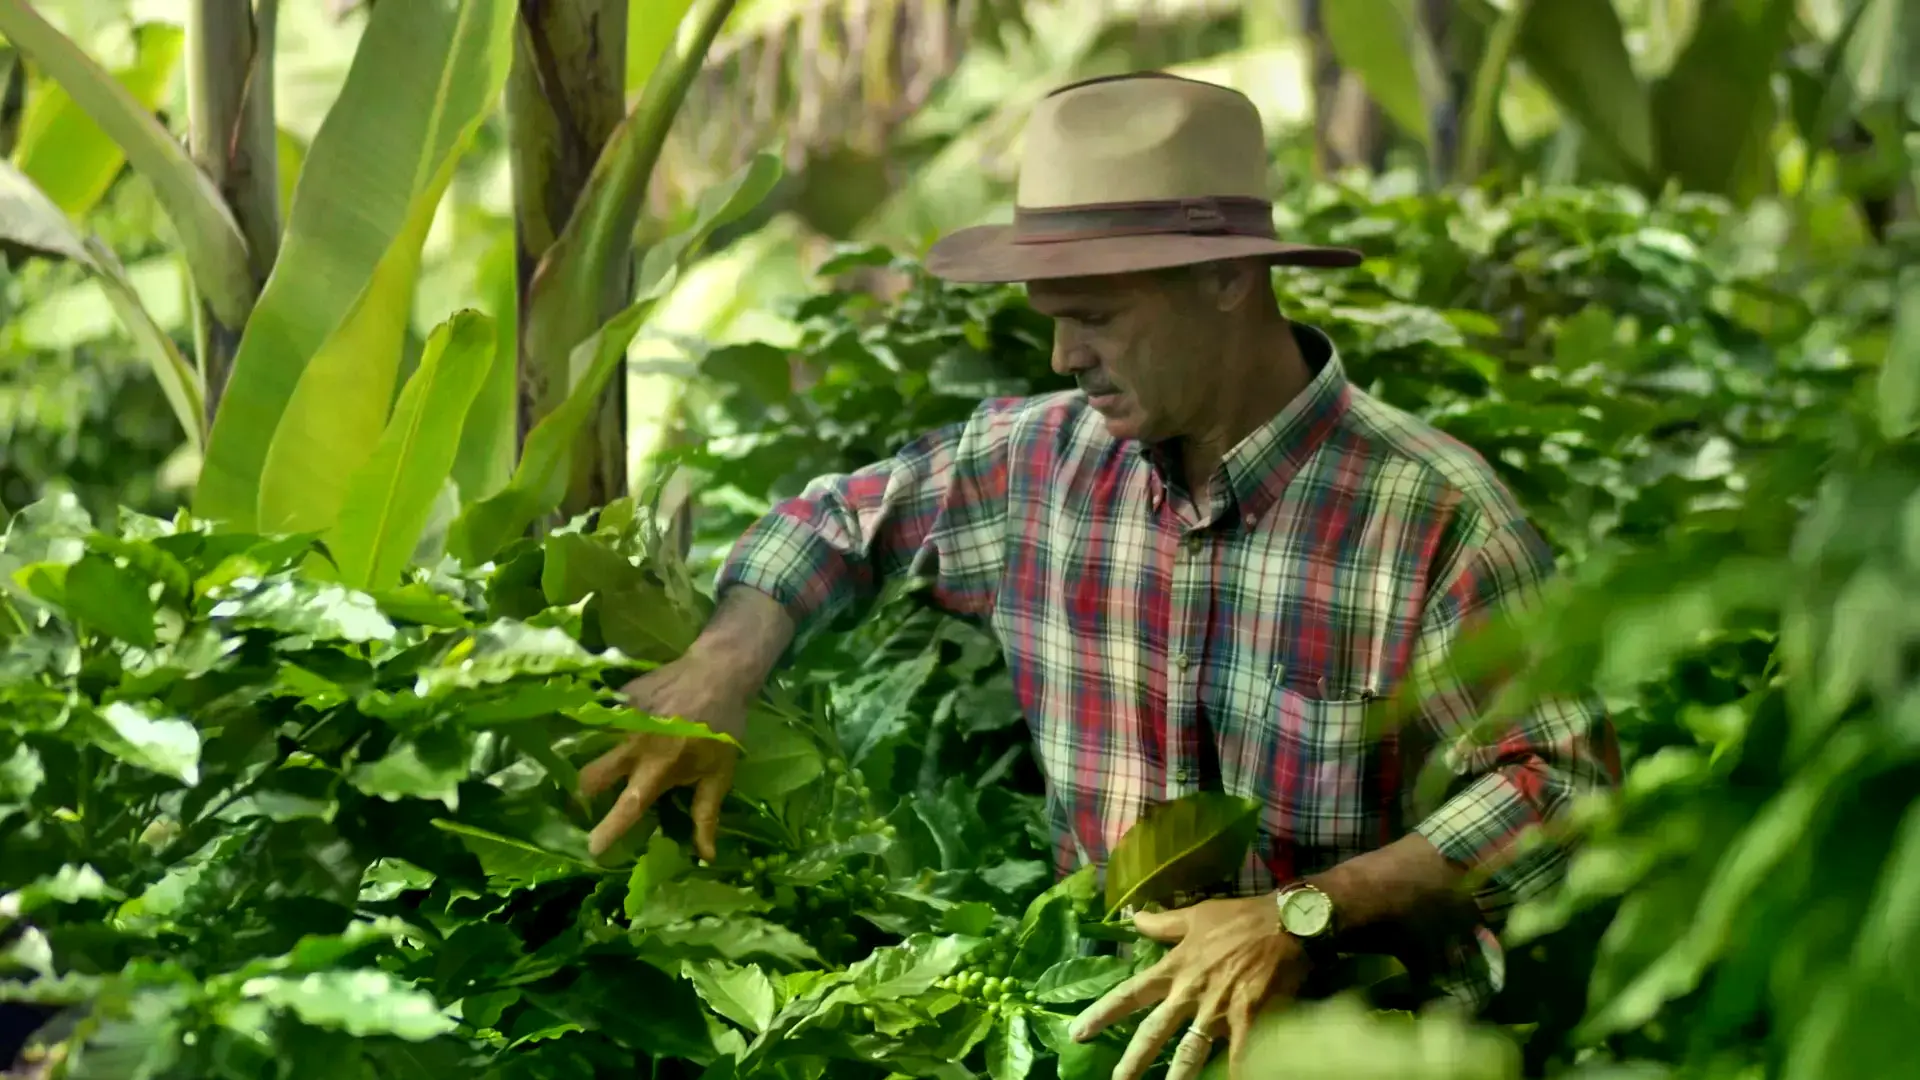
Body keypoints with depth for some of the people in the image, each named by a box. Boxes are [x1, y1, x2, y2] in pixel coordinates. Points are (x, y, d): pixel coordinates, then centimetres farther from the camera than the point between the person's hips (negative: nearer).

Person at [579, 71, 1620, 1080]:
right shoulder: (1038, 460, 2)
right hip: (1104, 997, 4)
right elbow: (843, 518, 19)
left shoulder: (1429, 515, -16)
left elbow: (1567, 783, -17)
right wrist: (722, 667, 0)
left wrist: (1300, 915, -26)